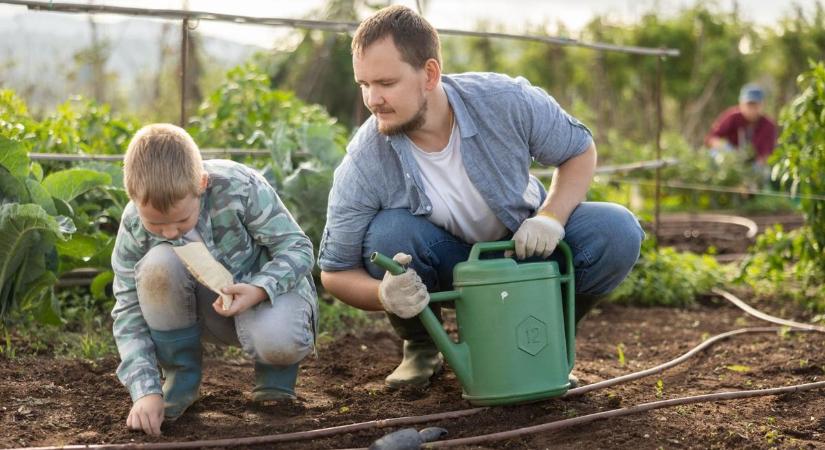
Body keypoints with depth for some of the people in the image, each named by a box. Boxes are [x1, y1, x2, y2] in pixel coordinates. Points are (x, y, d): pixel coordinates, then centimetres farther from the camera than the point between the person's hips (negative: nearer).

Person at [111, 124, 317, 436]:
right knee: (158, 263, -31)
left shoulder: (239, 187, -28)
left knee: (278, 341, -38)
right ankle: (182, 376, -9)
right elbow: (130, 310, -17)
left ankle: (276, 371, 3)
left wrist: (259, 290, -39)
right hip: (205, 306, 3)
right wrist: (146, 391, -28)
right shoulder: (134, 227, -20)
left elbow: (297, 247, -19)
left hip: (267, 288, -2)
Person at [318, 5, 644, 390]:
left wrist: (551, 217, -26)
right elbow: (335, 273, -18)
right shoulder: (363, 166, -27)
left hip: (524, 244, 1)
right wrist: (384, 294, -41)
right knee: (388, 232, -34)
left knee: (617, 234, -24)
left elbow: (580, 150, -7)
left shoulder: (507, 102, -26)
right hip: (443, 264, -1)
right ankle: (420, 347, -3)